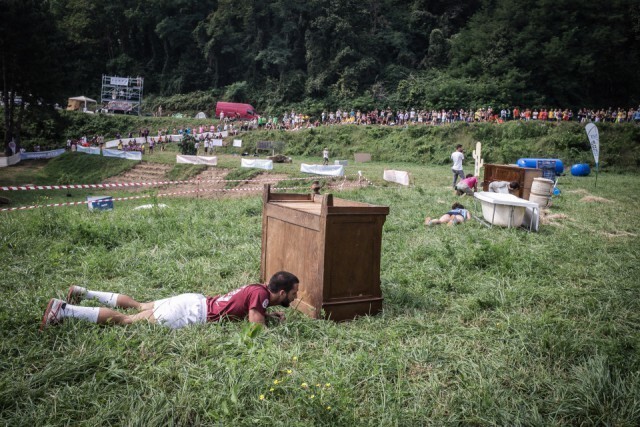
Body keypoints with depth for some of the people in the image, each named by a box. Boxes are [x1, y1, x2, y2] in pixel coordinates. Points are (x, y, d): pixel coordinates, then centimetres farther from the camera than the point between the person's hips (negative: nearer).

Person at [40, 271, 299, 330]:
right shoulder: (261, 294, -18)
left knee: (137, 306, 21)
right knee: (124, 320, -4)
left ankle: (83, 293, 28)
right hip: (190, 313, -8)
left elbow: (249, 310, 28)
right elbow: (256, 324, -27)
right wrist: (272, 318, -7)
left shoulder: (257, 288, 9)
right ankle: (63, 309, -2)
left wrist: (269, 314, 13)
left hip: (192, 303, 8)